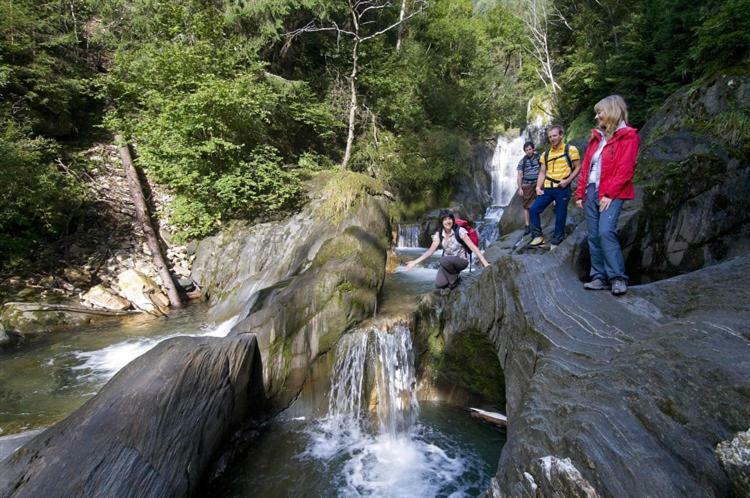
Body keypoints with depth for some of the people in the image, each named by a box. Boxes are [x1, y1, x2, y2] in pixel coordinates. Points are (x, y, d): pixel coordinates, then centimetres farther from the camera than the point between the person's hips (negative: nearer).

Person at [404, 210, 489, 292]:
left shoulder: (460, 231, -18)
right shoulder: (438, 234, -5)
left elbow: (473, 247, -22)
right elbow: (431, 251, -6)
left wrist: (485, 263, -31)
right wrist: (415, 262, -16)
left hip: (461, 261, -4)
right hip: (447, 263, 4)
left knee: (443, 260, -35)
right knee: (439, 285, -18)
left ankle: (455, 280, -8)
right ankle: (453, 275, 13)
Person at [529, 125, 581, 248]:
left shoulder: (570, 150, -1)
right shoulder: (546, 154, 13)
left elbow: (578, 167, -1)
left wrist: (568, 180, -15)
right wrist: (538, 187, 1)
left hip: (563, 189, -5)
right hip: (547, 188, 5)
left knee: (560, 217, 1)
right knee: (533, 209, -5)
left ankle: (556, 242, 11)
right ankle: (538, 236, 5)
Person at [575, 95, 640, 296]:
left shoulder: (627, 136, -2)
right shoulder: (597, 136, 18)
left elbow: (625, 170, -11)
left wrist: (609, 194, -18)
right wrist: (580, 193, 11)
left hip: (611, 194, -7)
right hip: (591, 191, 7)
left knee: (605, 231, -21)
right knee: (593, 236, 4)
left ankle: (618, 278, -13)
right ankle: (600, 277, 9)